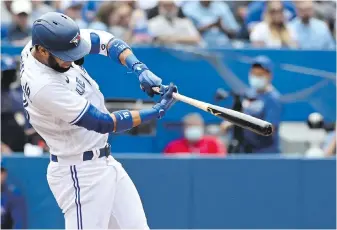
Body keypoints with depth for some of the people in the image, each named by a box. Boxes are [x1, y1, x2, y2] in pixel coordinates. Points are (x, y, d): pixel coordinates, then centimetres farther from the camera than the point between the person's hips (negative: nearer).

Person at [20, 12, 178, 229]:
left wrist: (139, 69, -15)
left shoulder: (53, 40, -7)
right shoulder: (43, 86, -30)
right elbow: (104, 123, -24)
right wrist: (157, 111, -20)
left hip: (105, 163, 9)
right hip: (80, 175, -9)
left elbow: (106, 40, 3)